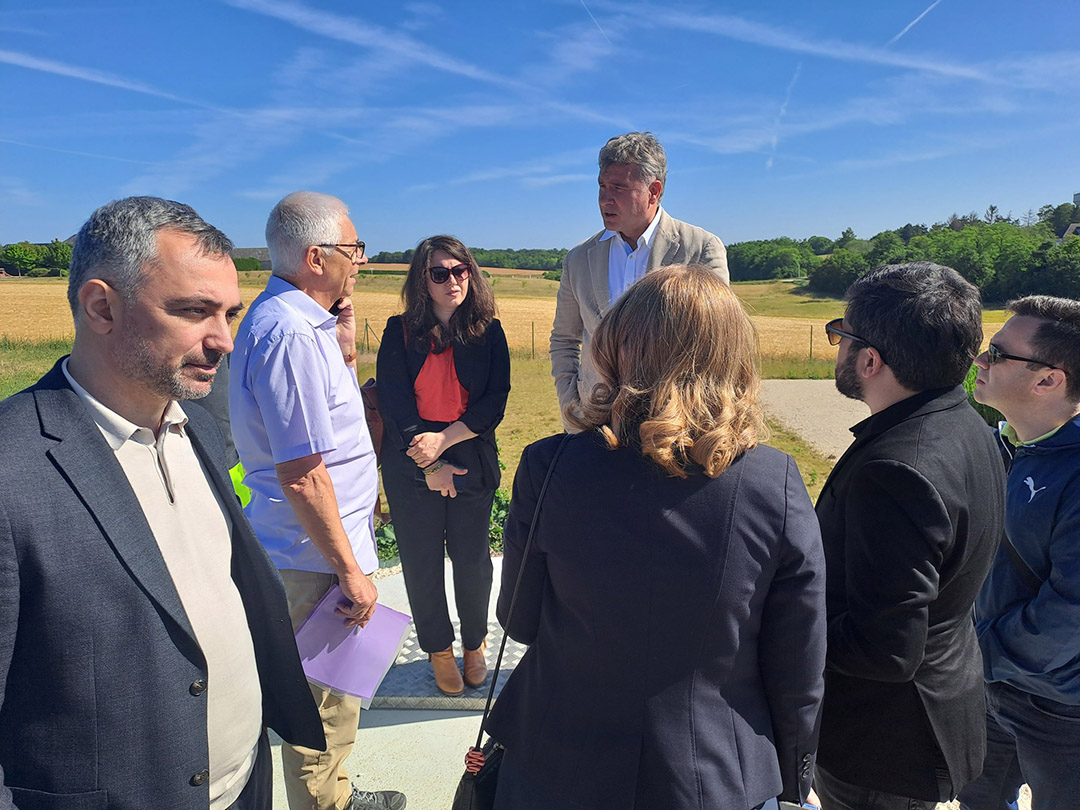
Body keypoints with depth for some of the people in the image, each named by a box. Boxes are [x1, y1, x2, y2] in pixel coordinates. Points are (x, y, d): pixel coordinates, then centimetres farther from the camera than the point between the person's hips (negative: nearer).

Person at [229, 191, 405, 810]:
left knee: (334, 687, 25)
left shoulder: (297, 318, 8)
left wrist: (346, 340, 9)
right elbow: (302, 477, -26)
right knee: (326, 699, 9)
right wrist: (350, 570, -21)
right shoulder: (289, 332, -25)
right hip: (319, 555, -11)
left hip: (319, 549, 11)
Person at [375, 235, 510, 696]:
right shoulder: (400, 332, -1)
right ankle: (439, 650, 32)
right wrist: (430, 465, -11)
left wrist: (444, 439, -16)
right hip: (411, 467, 0)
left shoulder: (488, 333, 0)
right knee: (422, 564, 10)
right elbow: (392, 403, -6)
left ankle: (474, 644, 36)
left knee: (472, 561, 10)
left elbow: (495, 401, -5)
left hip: (472, 463, 0)